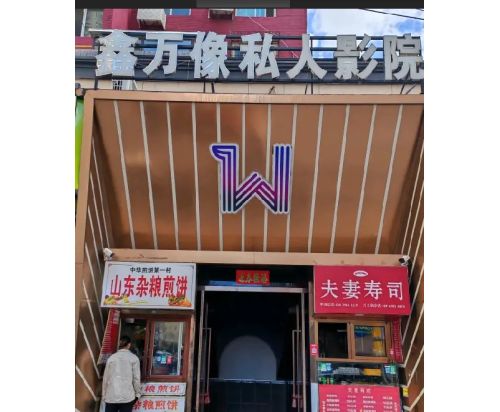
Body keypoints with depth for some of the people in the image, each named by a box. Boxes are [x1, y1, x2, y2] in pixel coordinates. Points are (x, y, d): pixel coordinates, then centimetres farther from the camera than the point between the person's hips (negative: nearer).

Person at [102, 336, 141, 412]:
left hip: (110, 396, 2)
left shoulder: (111, 358, 8)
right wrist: (137, 394, 11)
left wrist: (104, 395, 17)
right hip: (126, 397, -2)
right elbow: (136, 378, 0)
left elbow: (105, 378, 9)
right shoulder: (133, 358, 1)